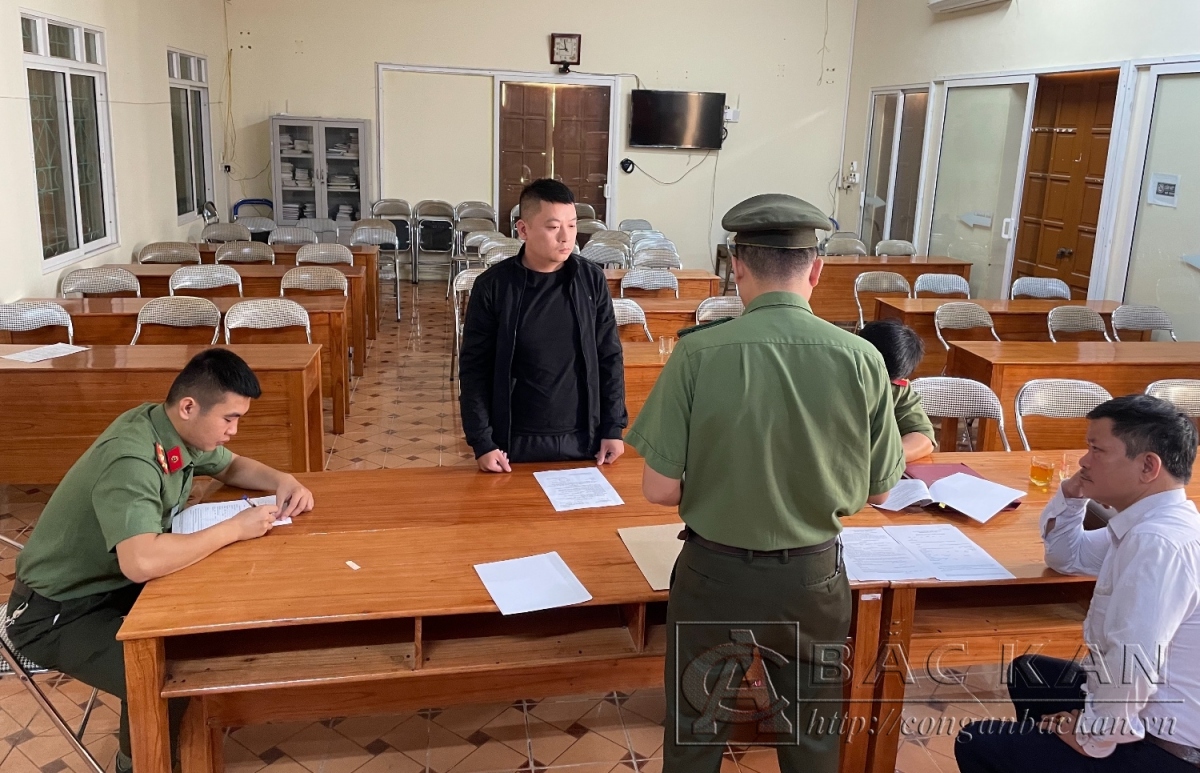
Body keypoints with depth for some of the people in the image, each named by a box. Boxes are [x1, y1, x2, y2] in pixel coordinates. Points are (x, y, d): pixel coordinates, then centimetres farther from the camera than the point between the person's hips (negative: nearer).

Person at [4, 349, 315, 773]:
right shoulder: (130, 459, -34)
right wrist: (235, 528, -35)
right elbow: (143, 562, -47)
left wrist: (282, 480, -8)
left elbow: (231, 467, 13)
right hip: (58, 611, -8)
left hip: (116, 579, 9)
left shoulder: (179, 430, -7)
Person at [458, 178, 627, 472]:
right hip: (516, 443, -2)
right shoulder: (493, 286, -9)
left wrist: (613, 427, 1)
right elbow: (474, 367, -5)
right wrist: (482, 441, -9)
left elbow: (610, 357, 4)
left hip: (582, 441, 2)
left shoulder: (592, 280, -3)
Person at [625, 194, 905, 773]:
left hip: (715, 573, -1)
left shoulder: (698, 352, -18)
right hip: (814, 576, 2)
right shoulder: (861, 359, -12)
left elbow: (659, 489, -14)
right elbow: (877, 491, -1)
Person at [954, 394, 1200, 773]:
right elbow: (1066, 556, 22)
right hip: (1152, 716, 10)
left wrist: (1093, 735, -17)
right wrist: (1071, 495, 4)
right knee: (1029, 672, 27)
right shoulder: (1154, 523, 6)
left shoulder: (1159, 542, -28)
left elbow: (1133, 667, -34)